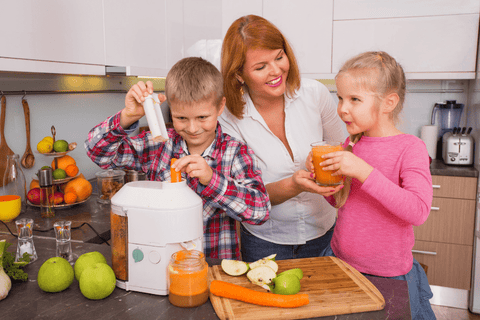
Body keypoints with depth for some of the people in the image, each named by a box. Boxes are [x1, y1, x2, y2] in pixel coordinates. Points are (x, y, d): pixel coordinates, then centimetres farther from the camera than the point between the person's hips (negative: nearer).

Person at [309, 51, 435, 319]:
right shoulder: (352, 144, 0)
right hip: (340, 262, 5)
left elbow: (419, 211, -28)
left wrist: (364, 171, -32)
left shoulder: (410, 148, -15)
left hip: (388, 276, -5)